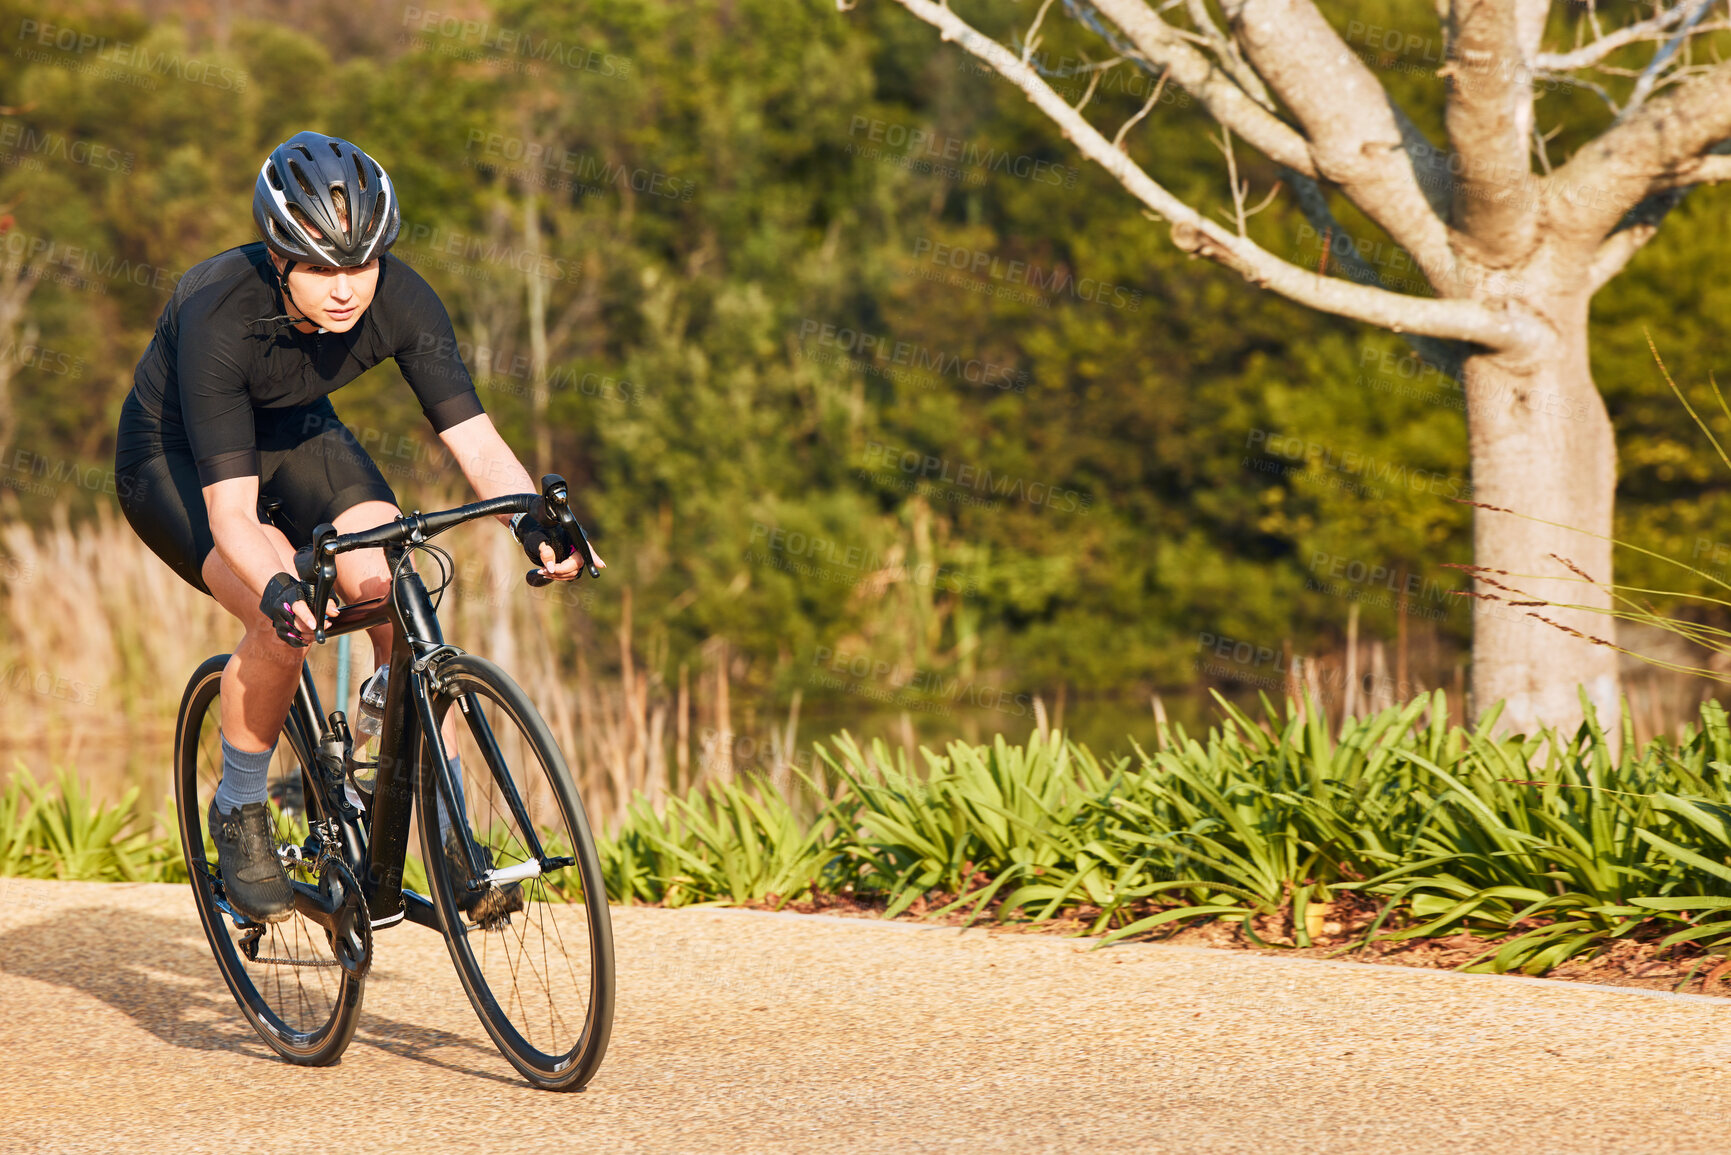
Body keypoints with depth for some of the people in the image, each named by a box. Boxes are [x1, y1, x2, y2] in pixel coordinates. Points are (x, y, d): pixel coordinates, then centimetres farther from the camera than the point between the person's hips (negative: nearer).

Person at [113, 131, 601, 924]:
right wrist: (275, 588, -58)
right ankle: (239, 815, -4)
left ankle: (447, 830, -8)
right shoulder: (219, 316, -37)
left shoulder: (399, 300, -26)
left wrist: (533, 521, -47)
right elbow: (230, 508, -39)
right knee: (284, 623, -28)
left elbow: (476, 442, -27)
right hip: (176, 458, -4)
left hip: (296, 435, 4)